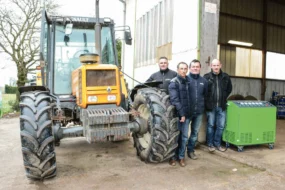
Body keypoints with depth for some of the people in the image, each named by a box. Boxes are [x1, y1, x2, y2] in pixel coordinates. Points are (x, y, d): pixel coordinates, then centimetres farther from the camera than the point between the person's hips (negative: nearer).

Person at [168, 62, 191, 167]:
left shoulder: (188, 82, 11)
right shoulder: (174, 83, -9)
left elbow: (189, 98, 13)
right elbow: (175, 100, -17)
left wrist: (186, 114, 6)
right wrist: (181, 114, -18)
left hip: (186, 114, 6)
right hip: (176, 114, -5)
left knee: (184, 137, 11)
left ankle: (181, 156, 24)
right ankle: (173, 156, 21)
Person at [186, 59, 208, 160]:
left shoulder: (203, 81, 7)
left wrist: (202, 104, 11)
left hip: (199, 111, 5)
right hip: (187, 110, -4)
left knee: (195, 132, 13)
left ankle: (190, 150, 28)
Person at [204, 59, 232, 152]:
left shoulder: (226, 77, 4)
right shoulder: (206, 77, -5)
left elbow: (229, 89, 17)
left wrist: (224, 98, 9)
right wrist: (208, 100, -1)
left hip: (221, 106, 3)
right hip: (210, 106, -3)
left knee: (221, 126, 9)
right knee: (210, 125, 7)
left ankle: (217, 143, 24)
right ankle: (210, 144, 20)